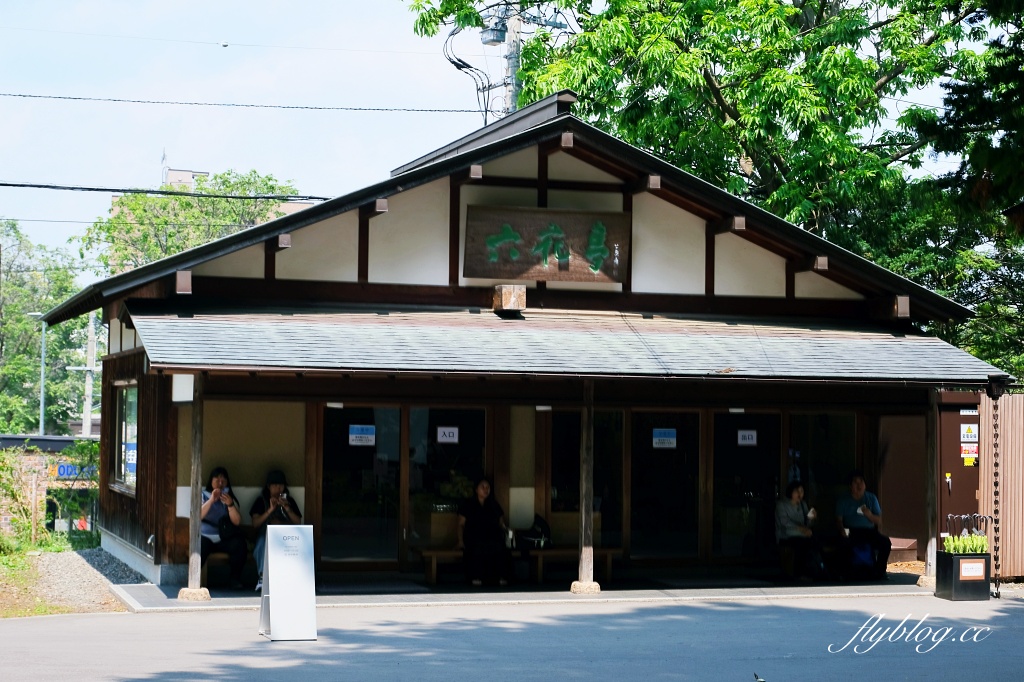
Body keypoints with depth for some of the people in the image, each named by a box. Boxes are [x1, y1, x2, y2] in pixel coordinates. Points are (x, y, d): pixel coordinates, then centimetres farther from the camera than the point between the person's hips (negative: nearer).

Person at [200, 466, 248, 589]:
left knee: (240, 545, -29)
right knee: (199, 548, -35)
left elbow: (237, 521, -3)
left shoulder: (229, 497, 11)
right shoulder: (203, 495, 6)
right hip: (206, 536, -2)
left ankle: (236, 579, -10)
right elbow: (198, 516, -13)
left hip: (225, 537, 2)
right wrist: (211, 500, -26)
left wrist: (230, 504, -20)